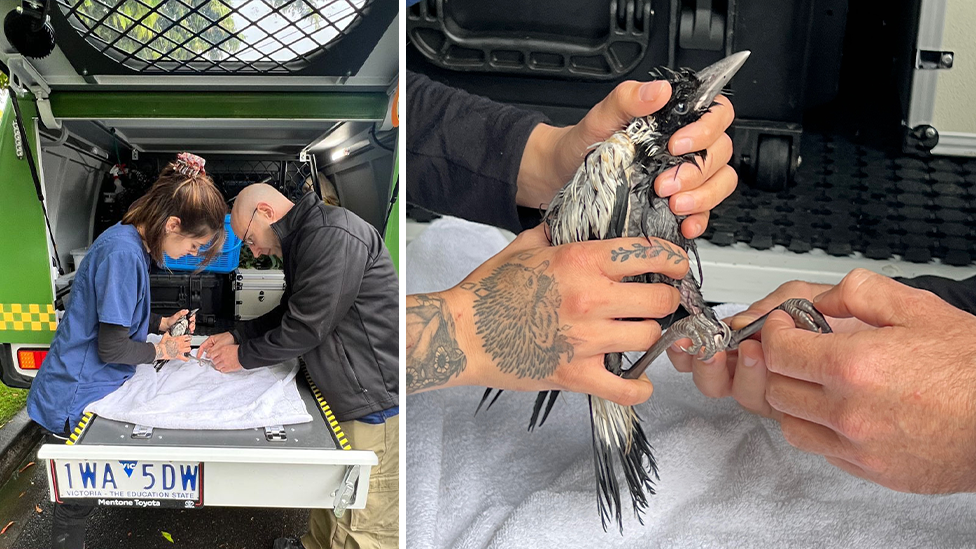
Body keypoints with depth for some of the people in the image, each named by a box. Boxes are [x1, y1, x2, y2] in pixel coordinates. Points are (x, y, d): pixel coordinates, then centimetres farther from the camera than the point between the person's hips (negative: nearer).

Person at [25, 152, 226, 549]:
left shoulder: (131, 243, 5)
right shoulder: (123, 253, -26)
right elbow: (112, 348, -22)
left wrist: (162, 323, 6)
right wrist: (161, 351, -7)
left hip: (90, 389, 9)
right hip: (75, 400, -9)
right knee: (79, 501, 2)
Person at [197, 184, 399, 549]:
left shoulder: (332, 236, -20)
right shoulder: (303, 239, 16)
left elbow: (306, 326, -20)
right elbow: (288, 313, 27)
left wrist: (244, 356, -6)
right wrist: (236, 335, 16)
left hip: (375, 399, -11)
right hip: (341, 395, 11)